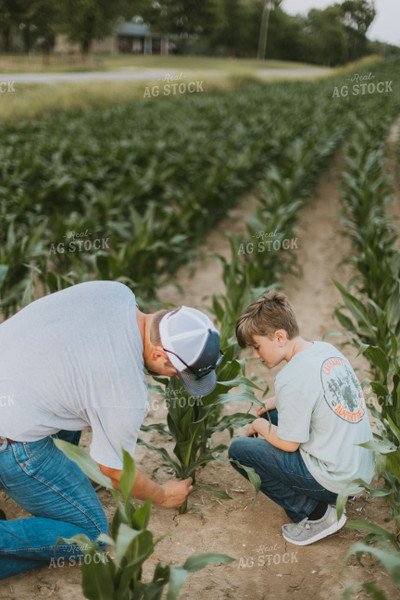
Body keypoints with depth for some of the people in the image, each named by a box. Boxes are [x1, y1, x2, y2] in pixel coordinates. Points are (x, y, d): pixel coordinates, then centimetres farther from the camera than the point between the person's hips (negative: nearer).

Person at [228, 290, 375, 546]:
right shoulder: (327, 349, 2)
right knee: (272, 415, 20)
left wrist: (260, 426, 4)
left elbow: (288, 443, -15)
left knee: (238, 450, -2)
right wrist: (276, 402, 14)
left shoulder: (293, 378, -24)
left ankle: (317, 514, -1)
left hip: (337, 482, -9)